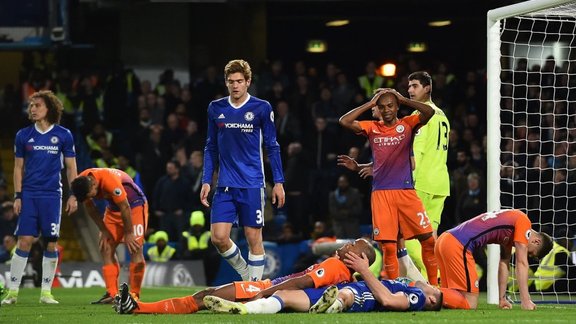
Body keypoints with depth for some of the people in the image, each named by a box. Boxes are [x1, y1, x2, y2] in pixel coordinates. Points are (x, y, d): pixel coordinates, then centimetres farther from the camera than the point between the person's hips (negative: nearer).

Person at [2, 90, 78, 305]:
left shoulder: (63, 135, 2)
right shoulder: (23, 135, 5)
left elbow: (71, 167, 7)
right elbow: (18, 167, 9)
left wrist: (73, 196, 1)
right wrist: (17, 196, 2)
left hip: (52, 195, 0)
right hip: (29, 194, 0)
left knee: (51, 244, -1)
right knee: (24, 242, -7)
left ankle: (46, 292, 8)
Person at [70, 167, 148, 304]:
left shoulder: (110, 180, -37)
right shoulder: (81, 183, -17)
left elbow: (125, 207, -28)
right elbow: (90, 207, -2)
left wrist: (128, 233, -19)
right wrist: (104, 231, -2)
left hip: (134, 204, -7)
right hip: (113, 208, 7)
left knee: (135, 249, -13)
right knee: (106, 249, -2)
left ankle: (134, 295, -9)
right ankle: (112, 294, -3)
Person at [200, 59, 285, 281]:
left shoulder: (261, 108, -2)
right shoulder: (216, 109, 6)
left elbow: (272, 147, 3)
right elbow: (211, 148, 13)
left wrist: (278, 182, -2)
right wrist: (206, 181, 7)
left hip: (252, 185, -3)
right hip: (225, 186, 3)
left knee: (254, 238, 0)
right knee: (219, 237, -6)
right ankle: (244, 272, 18)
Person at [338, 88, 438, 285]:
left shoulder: (407, 124, 5)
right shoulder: (372, 128, 9)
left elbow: (429, 112, -12)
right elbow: (344, 121, -3)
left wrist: (404, 100, -6)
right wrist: (369, 104, -1)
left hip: (406, 191, -1)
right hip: (381, 193, 1)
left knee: (428, 239, -6)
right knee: (388, 246, -3)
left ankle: (434, 284, 5)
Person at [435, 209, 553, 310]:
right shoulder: (523, 222, -1)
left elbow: (503, 263, 27)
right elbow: (521, 263, -6)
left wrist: (502, 299, 26)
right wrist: (526, 301, -7)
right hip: (457, 245, -9)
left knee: (453, 296, 19)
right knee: (470, 304, -8)